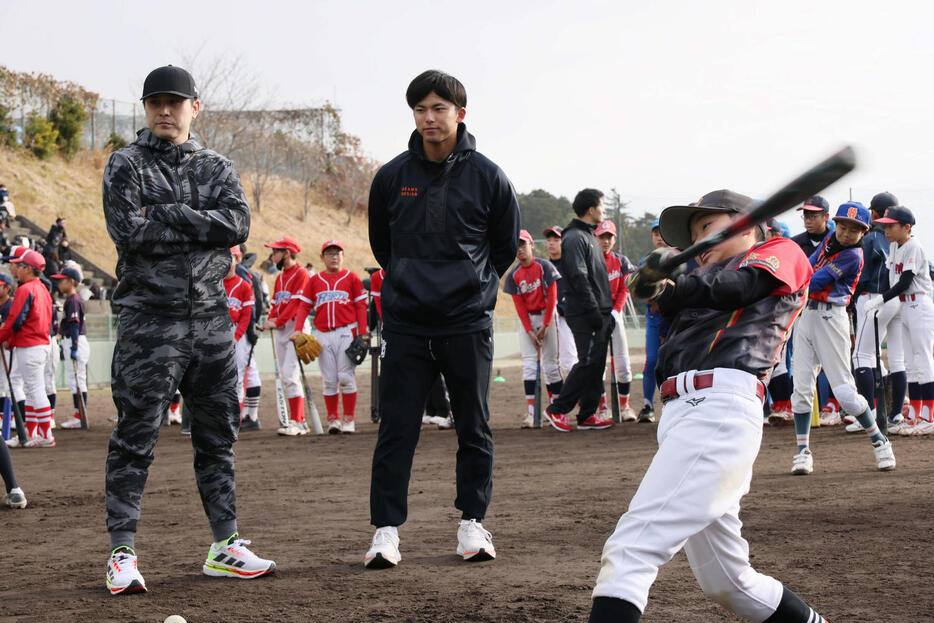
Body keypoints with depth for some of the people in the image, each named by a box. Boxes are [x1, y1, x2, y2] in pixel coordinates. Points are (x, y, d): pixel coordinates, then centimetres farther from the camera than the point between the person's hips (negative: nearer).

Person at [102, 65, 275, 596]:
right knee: (136, 437, -5)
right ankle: (122, 553, -1)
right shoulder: (126, 165, 3)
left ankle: (226, 545, 17)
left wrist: (167, 214, -10)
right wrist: (201, 226, -8)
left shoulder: (217, 168, 13)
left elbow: (238, 224, -5)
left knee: (218, 435, 9)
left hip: (212, 318, 4)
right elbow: (130, 232, -13)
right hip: (150, 318, -4)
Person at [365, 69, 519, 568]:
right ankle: (386, 529, 3)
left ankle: (472, 523, 19)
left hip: (468, 324, 0)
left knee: (473, 428, 7)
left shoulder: (488, 177, -1)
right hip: (405, 325, 0)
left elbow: (505, 246, 12)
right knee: (397, 428, -2)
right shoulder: (392, 177, 2)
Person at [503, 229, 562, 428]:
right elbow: (519, 305, -2)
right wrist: (530, 331, -10)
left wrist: (545, 327, -12)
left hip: (546, 315, -2)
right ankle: (530, 411, -13)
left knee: (550, 362, -1)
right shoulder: (514, 275, -1)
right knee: (529, 361, -7)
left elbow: (552, 298, -10)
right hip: (526, 319, 2)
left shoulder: (544, 267, -10)